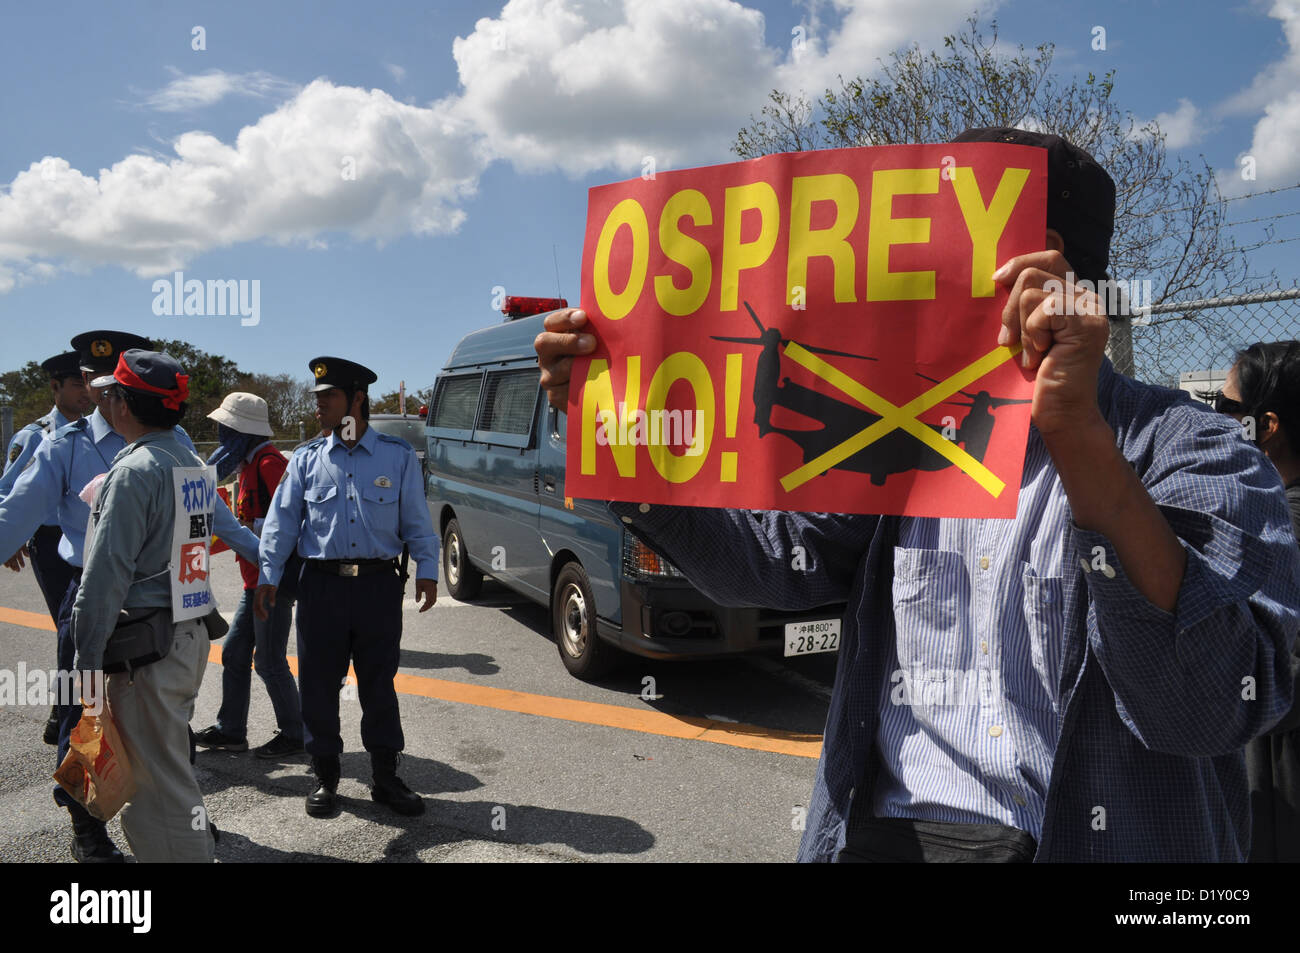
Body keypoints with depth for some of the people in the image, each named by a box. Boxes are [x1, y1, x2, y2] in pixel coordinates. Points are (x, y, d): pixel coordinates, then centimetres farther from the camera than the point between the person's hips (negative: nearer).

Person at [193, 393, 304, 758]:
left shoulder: (270, 463, -16)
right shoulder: (251, 464, 16)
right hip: (256, 580, 10)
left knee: (269, 661, -2)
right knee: (234, 653, 15)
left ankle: (294, 734, 11)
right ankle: (230, 730, 27)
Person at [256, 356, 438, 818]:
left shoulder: (398, 455, 2)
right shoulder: (307, 459, 5)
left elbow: (416, 520, 5)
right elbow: (281, 521, 7)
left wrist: (427, 570, -2)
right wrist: (268, 576, 0)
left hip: (379, 584, -1)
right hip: (322, 585, 1)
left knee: (379, 683, 9)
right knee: (318, 684, 8)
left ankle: (386, 777, 23)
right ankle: (325, 776, 26)